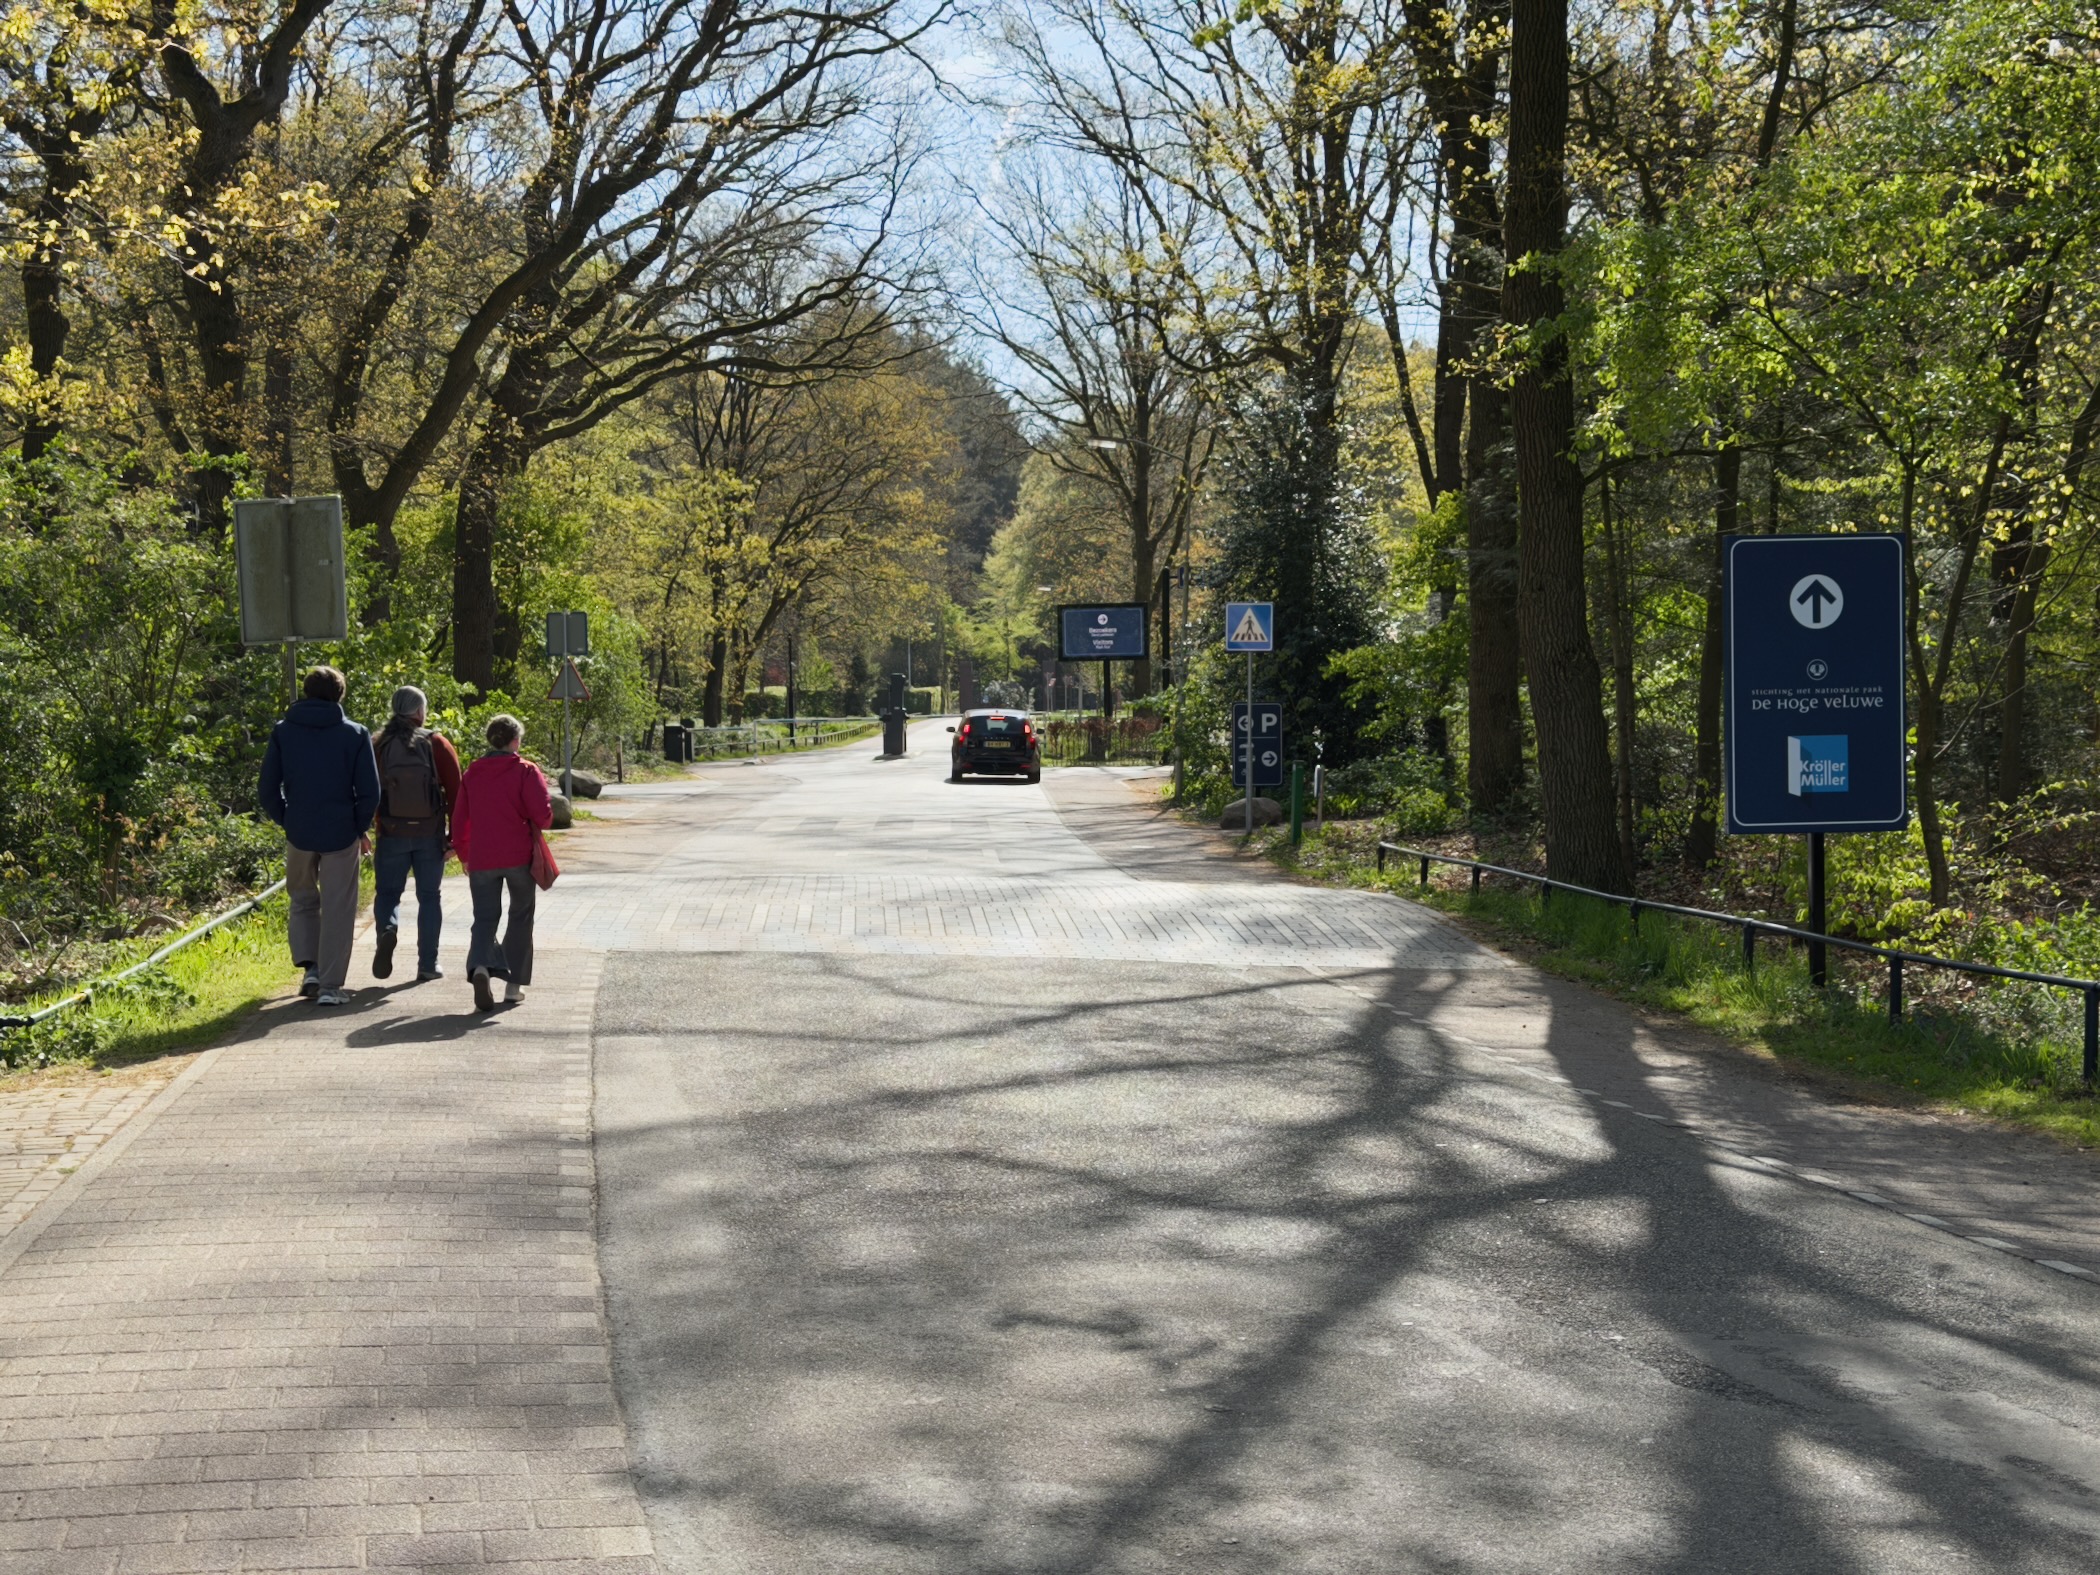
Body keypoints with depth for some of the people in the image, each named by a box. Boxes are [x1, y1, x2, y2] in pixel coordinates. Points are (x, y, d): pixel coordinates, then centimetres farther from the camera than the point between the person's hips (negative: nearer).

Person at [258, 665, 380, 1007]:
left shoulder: (283, 732, 1)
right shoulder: (355, 735, -4)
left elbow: (267, 789, 0)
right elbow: (369, 791, -7)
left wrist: (287, 821, 12)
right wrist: (360, 828, 7)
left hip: (299, 834, 2)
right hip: (341, 834, -2)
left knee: (303, 901, 21)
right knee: (337, 911, 5)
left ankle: (310, 966, 5)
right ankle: (330, 985, 5)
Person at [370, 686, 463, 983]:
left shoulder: (378, 746, -1)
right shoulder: (436, 744, -4)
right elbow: (454, 791, -6)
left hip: (392, 833, 0)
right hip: (430, 834, 0)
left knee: (388, 891, 12)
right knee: (429, 896, 10)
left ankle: (387, 929, -20)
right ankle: (428, 964, 10)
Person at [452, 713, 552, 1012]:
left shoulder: (471, 773, 8)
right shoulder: (525, 771, -5)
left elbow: (459, 819, 12)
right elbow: (543, 813, -13)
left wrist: (463, 853, 25)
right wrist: (539, 825, 11)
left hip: (481, 859, 3)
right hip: (519, 857, -2)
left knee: (485, 918, 3)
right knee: (520, 918, 12)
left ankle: (481, 967, -26)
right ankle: (514, 985, 12)